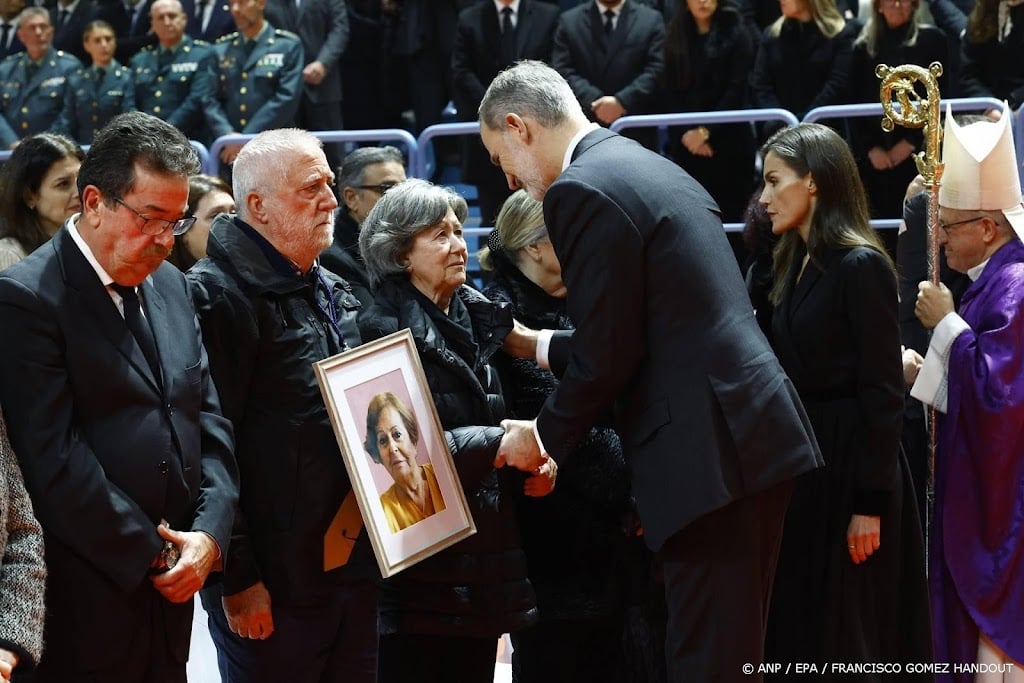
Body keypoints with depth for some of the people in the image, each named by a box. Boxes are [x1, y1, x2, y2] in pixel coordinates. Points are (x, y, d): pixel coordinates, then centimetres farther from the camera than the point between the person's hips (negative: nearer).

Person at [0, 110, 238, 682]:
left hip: (171, 592, 7)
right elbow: (55, 459, -17)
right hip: (87, 604, -7)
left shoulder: (170, 284, 13)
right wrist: (152, 557, -12)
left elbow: (210, 420, 12)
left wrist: (209, 535, -3)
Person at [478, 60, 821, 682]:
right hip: (758, 434, 10)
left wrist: (543, 436, 3)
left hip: (710, 454, -10)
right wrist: (538, 346, 32)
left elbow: (607, 355, -13)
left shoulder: (582, 192, -11)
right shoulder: (651, 168, 18)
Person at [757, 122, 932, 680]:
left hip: (847, 469, -8)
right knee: (793, 627, 10)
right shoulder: (794, 265, 12)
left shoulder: (860, 267, -13)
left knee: (838, 636, -2)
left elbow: (883, 392, -16)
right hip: (800, 466, 8)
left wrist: (870, 503, -19)